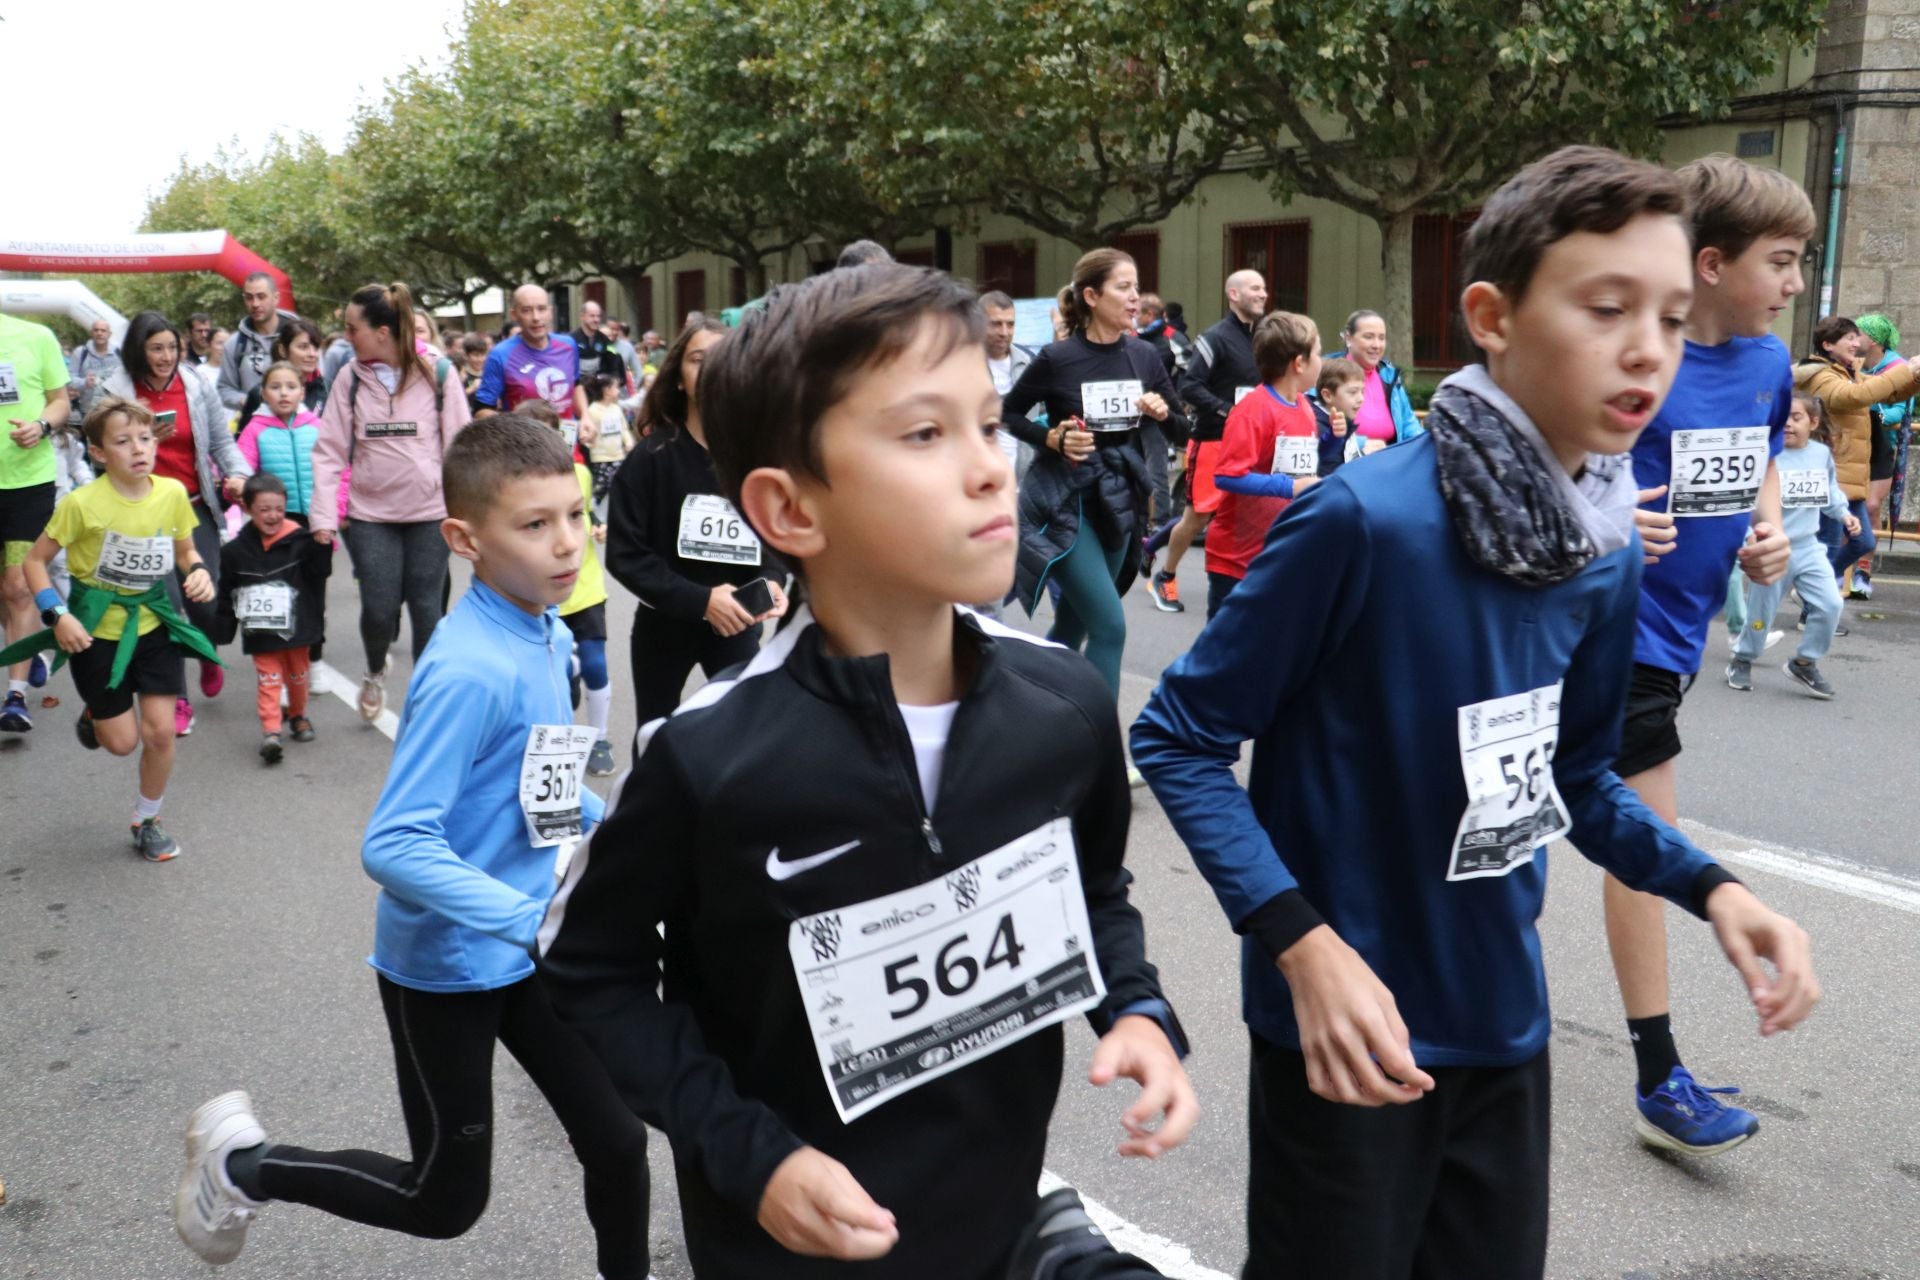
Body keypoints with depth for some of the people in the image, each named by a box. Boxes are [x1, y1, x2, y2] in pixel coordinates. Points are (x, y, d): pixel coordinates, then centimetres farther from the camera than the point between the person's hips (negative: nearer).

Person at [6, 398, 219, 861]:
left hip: (154, 622, 3)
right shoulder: (83, 503, -19)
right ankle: (94, 714, 40)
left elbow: (186, 550, 9)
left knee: (161, 731, -1)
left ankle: (147, 822, 22)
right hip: (97, 630, -3)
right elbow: (36, 560, -8)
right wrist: (57, 615, -19)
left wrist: (199, 571, -13)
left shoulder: (172, 493, -9)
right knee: (122, 742, 3)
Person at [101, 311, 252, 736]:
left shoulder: (198, 383, 0)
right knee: (165, 602, -9)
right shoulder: (117, 391, -3)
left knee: (205, 601, -3)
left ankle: (208, 657, 34)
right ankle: (176, 699, 4)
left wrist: (238, 474, -13)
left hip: (196, 508, 1)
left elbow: (221, 442, 5)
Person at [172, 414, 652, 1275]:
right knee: (445, 1202, 13)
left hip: (527, 949, 7)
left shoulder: (548, 634, -2)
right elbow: (394, 847, -31)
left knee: (618, 1141, 9)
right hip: (446, 965, -7)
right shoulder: (467, 672, -28)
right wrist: (535, 922, -35)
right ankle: (243, 1164, 33)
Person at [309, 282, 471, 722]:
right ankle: (375, 672, 31)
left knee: (428, 609, 4)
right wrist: (324, 513, -6)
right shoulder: (350, 377, 1)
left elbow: (459, 443, -1)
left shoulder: (438, 373, -4)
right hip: (370, 513, 1)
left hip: (429, 511, -1)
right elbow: (330, 449, 1)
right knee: (379, 608, -1)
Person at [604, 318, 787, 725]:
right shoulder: (649, 458, -12)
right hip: (665, 624, -1)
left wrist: (773, 581, -18)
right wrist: (700, 600, -24)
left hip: (737, 625, 1)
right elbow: (624, 555, -15)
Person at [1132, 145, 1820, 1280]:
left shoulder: (1609, 555, -1)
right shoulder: (1366, 519, -23)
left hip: (1504, 1027, 7)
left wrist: (1708, 886, -2)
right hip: (1352, 1037, -6)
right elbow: (1180, 739, -17)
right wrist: (1304, 944, -26)